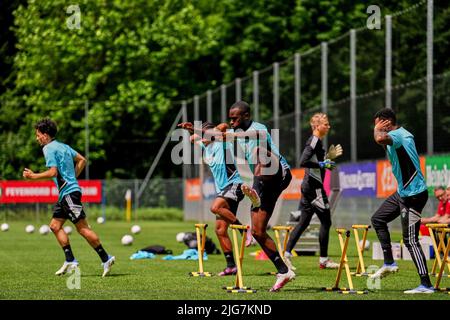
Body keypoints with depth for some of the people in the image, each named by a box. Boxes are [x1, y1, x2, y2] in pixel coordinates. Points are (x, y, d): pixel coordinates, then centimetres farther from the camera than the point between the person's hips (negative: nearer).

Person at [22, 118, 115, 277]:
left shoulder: (49, 149, -11)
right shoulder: (62, 146, 16)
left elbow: (53, 172, -21)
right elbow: (82, 160, 22)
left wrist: (34, 176, -11)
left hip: (69, 192, -10)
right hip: (66, 193, 10)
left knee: (82, 228, -8)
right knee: (55, 225, 9)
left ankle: (106, 259, -6)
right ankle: (70, 261, 6)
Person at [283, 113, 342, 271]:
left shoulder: (317, 141, 16)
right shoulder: (314, 141, -14)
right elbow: (303, 162, -25)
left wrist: (329, 156, 16)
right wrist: (323, 164, -20)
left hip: (308, 186, 10)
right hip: (314, 186, -10)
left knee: (303, 222, 10)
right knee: (326, 222, -3)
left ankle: (287, 253, 6)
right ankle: (323, 260, 1)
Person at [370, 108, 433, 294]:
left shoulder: (398, 135, -19)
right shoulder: (398, 136, 12)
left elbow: (380, 139, -41)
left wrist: (377, 130, -19)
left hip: (413, 194, -10)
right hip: (402, 192, 10)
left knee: (410, 240, -9)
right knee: (378, 219, 19)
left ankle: (426, 285, -8)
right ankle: (389, 263, 24)